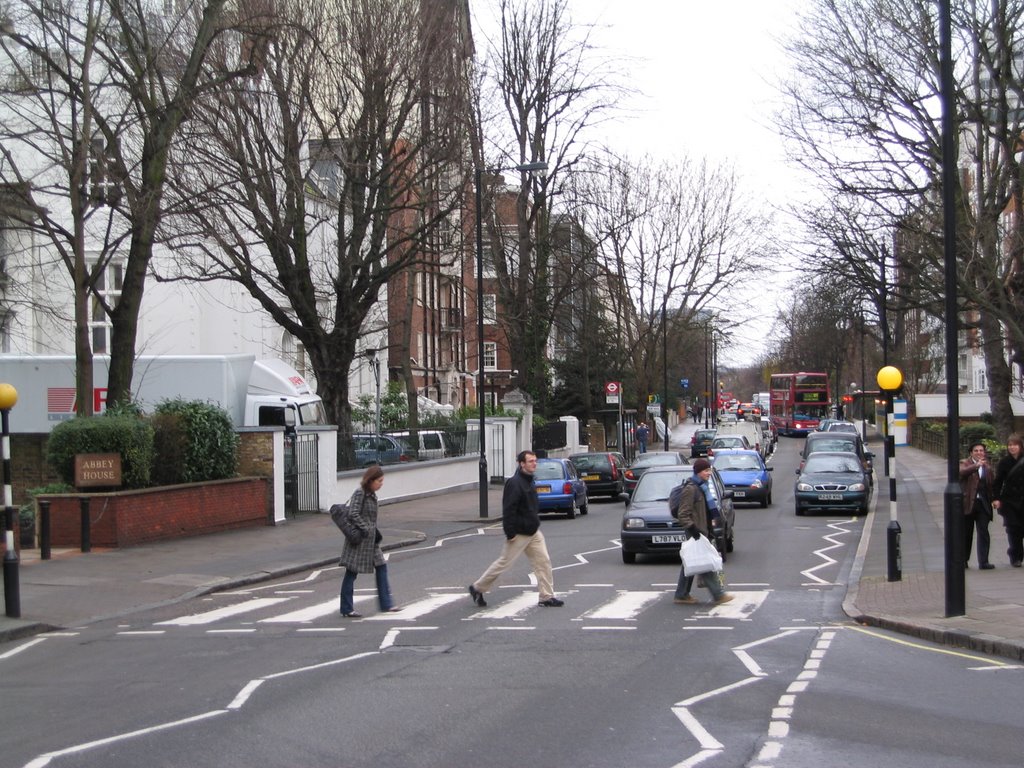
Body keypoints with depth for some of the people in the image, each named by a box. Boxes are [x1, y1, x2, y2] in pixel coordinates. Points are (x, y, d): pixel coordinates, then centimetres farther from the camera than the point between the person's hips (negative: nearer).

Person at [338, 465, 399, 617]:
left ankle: (386, 604, 15)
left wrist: (375, 533, 10)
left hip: (370, 540, 9)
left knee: (381, 567, 10)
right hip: (359, 539, -9)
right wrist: (366, 529, -18)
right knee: (352, 572, -1)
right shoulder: (359, 493, -15)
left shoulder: (371, 494, 11)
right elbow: (353, 514, -22)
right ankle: (347, 609, 6)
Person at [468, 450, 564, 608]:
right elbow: (508, 510, -24)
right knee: (503, 563, 2)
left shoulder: (529, 481, 11)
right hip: (519, 534, -8)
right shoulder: (514, 483, -19)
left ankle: (547, 597, 7)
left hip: (533, 532, 8)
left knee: (543, 562, 2)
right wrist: (510, 533, -25)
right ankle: (477, 588, 17)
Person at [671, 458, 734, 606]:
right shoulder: (690, 489, -16)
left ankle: (682, 595, 18)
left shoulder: (701, 487, 15)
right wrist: (692, 529, -24)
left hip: (702, 530, 10)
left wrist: (709, 529, 24)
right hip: (695, 532, -10)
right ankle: (718, 594, -4)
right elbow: (682, 514, -20)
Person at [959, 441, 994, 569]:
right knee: (966, 534, 7)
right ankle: (963, 560, 20)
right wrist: (976, 465, -35)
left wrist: (992, 501, 7)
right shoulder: (965, 463, 0)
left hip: (983, 504, 3)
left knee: (983, 533, -4)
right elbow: (962, 472, -24)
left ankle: (983, 562, -3)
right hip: (968, 503, -2)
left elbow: (990, 486, 16)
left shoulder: (987, 467, 13)